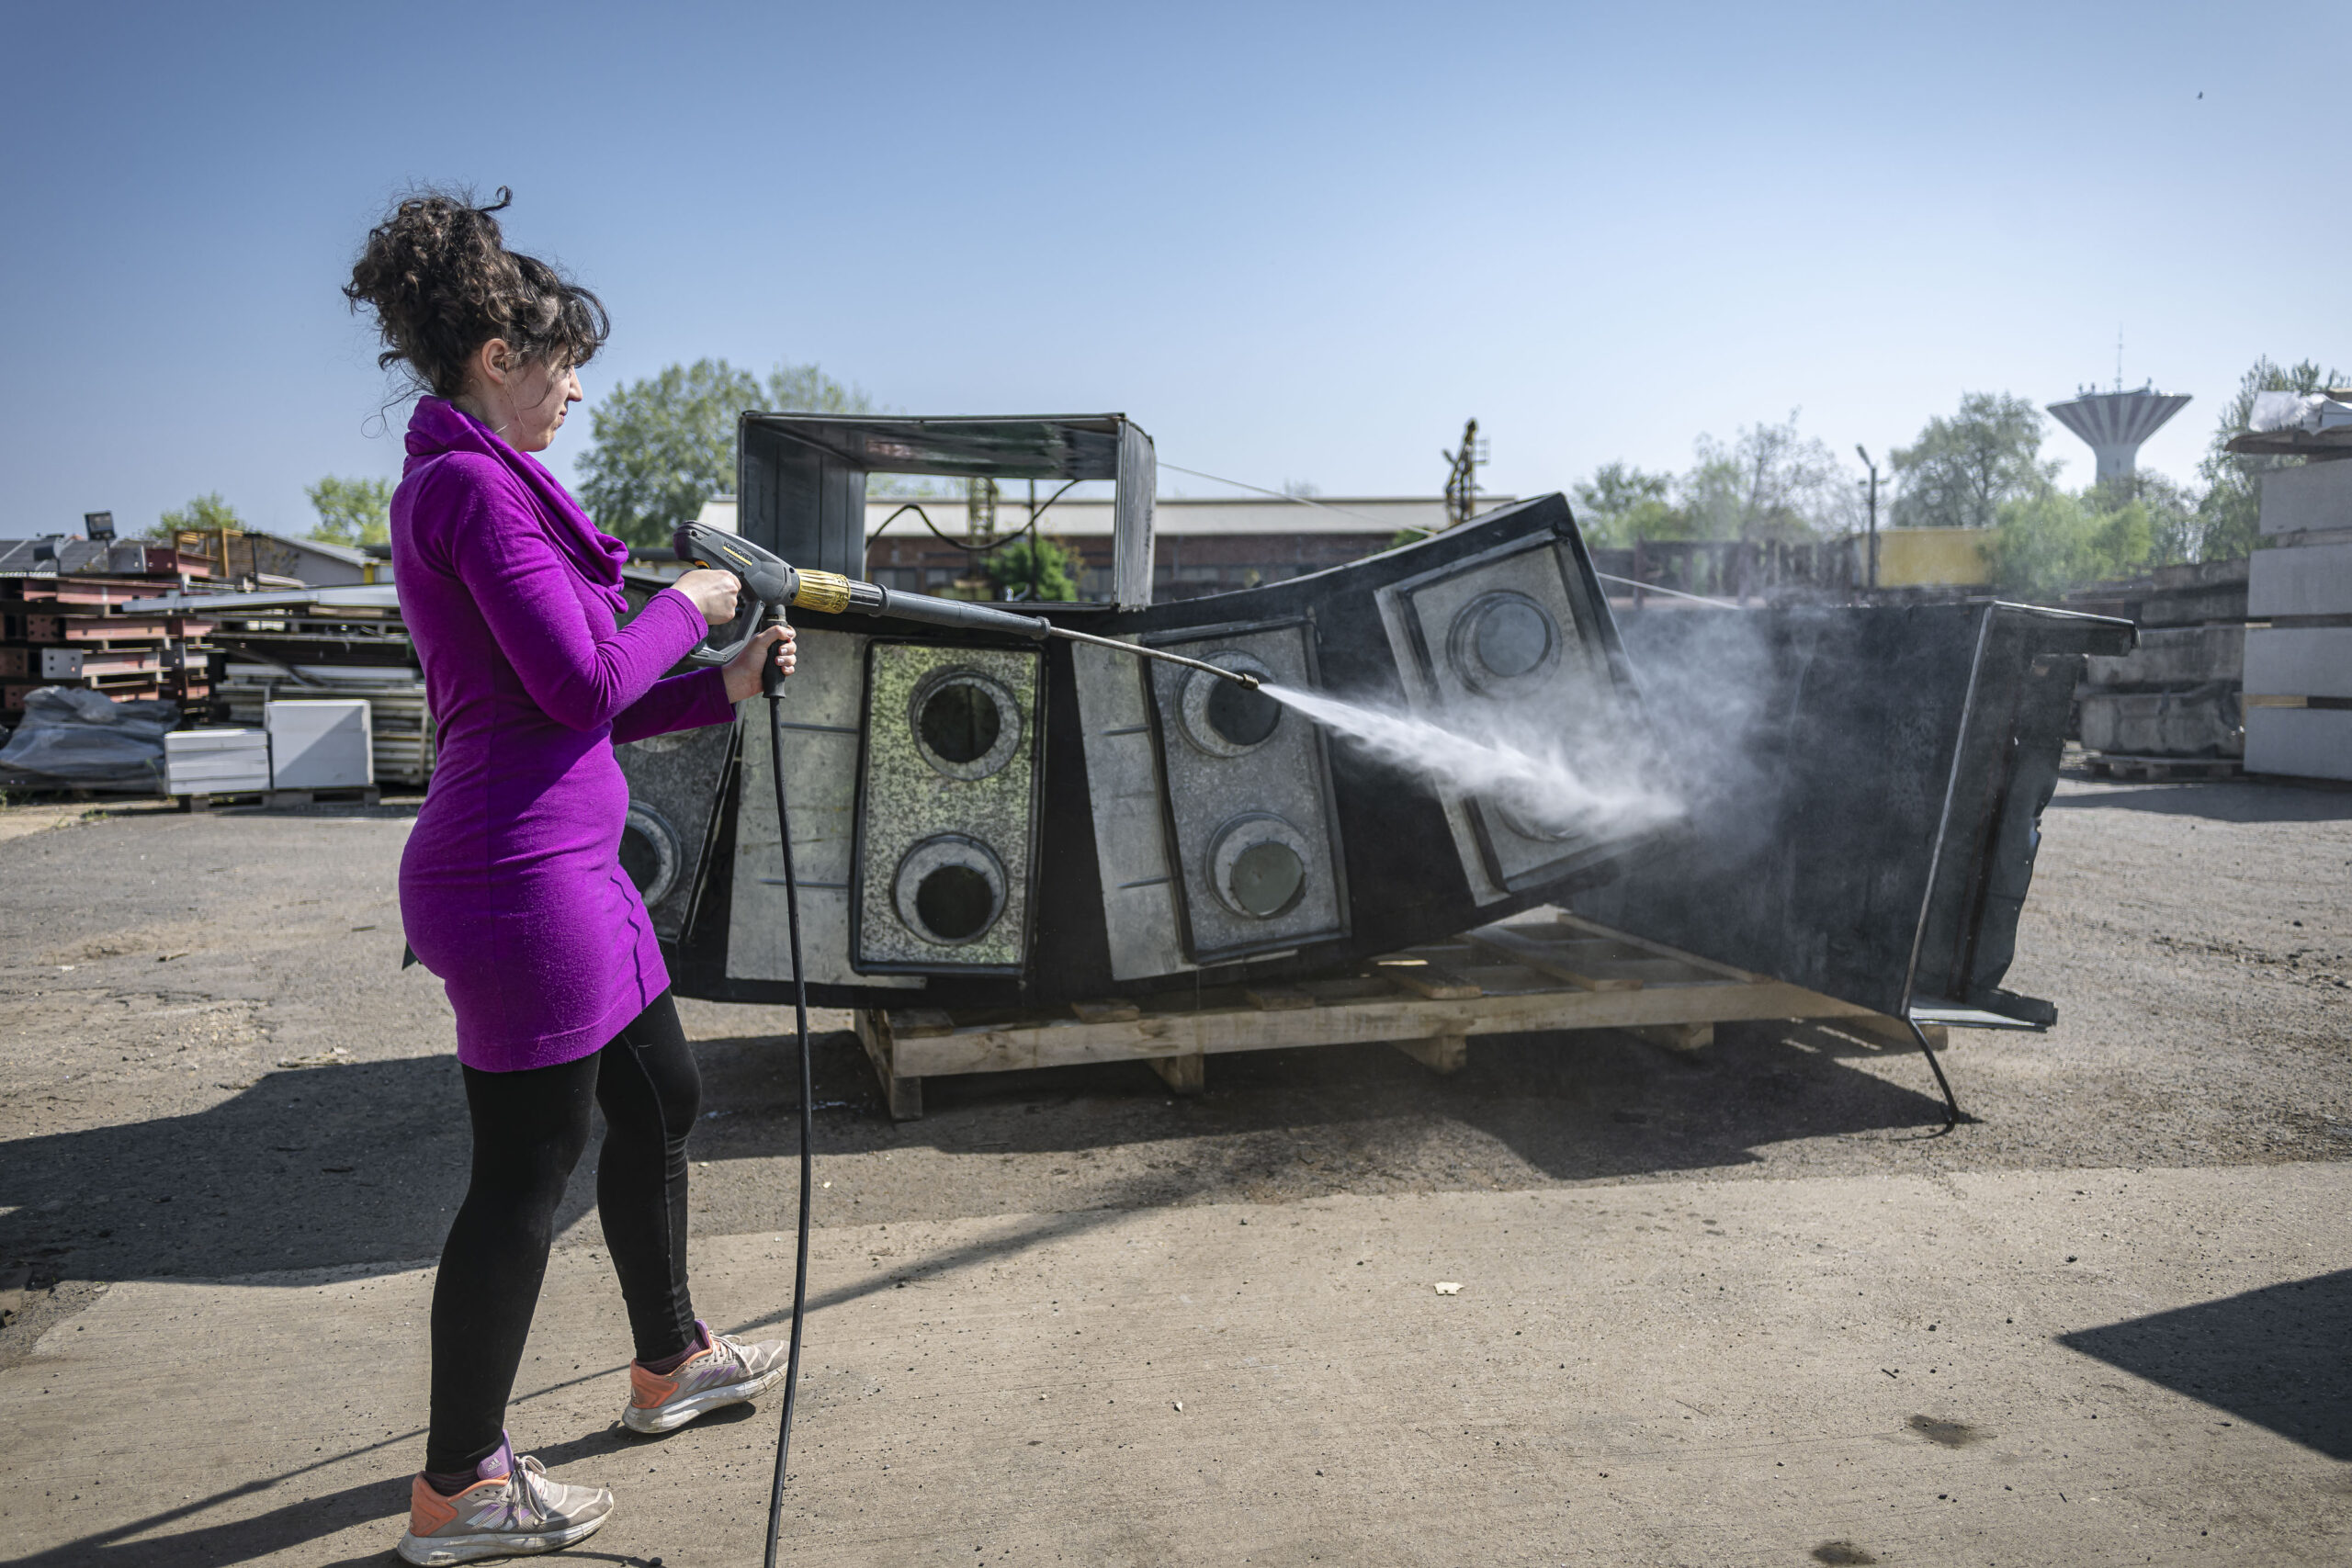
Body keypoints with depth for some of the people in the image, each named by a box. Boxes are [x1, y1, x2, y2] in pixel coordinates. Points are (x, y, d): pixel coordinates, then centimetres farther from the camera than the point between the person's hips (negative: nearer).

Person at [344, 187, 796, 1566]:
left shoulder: (475, 483, 17)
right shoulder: (474, 485, -14)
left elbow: (579, 707, 17)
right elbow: (583, 684, -21)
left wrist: (724, 687, 9)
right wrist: (685, 606, -5)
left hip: (566, 861, 10)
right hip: (521, 874, -10)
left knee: (662, 1098, 22)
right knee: (526, 1173, 1)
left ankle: (670, 1362, 40)